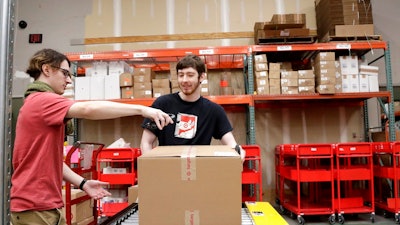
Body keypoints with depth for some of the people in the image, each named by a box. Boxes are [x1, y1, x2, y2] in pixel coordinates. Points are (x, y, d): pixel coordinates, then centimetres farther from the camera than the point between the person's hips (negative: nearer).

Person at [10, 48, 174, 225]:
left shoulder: (37, 103, 16)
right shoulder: (43, 100, -16)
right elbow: (88, 109, -34)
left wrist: (82, 183, 6)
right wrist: (141, 109, -33)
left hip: (39, 203, 10)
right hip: (35, 207, -10)